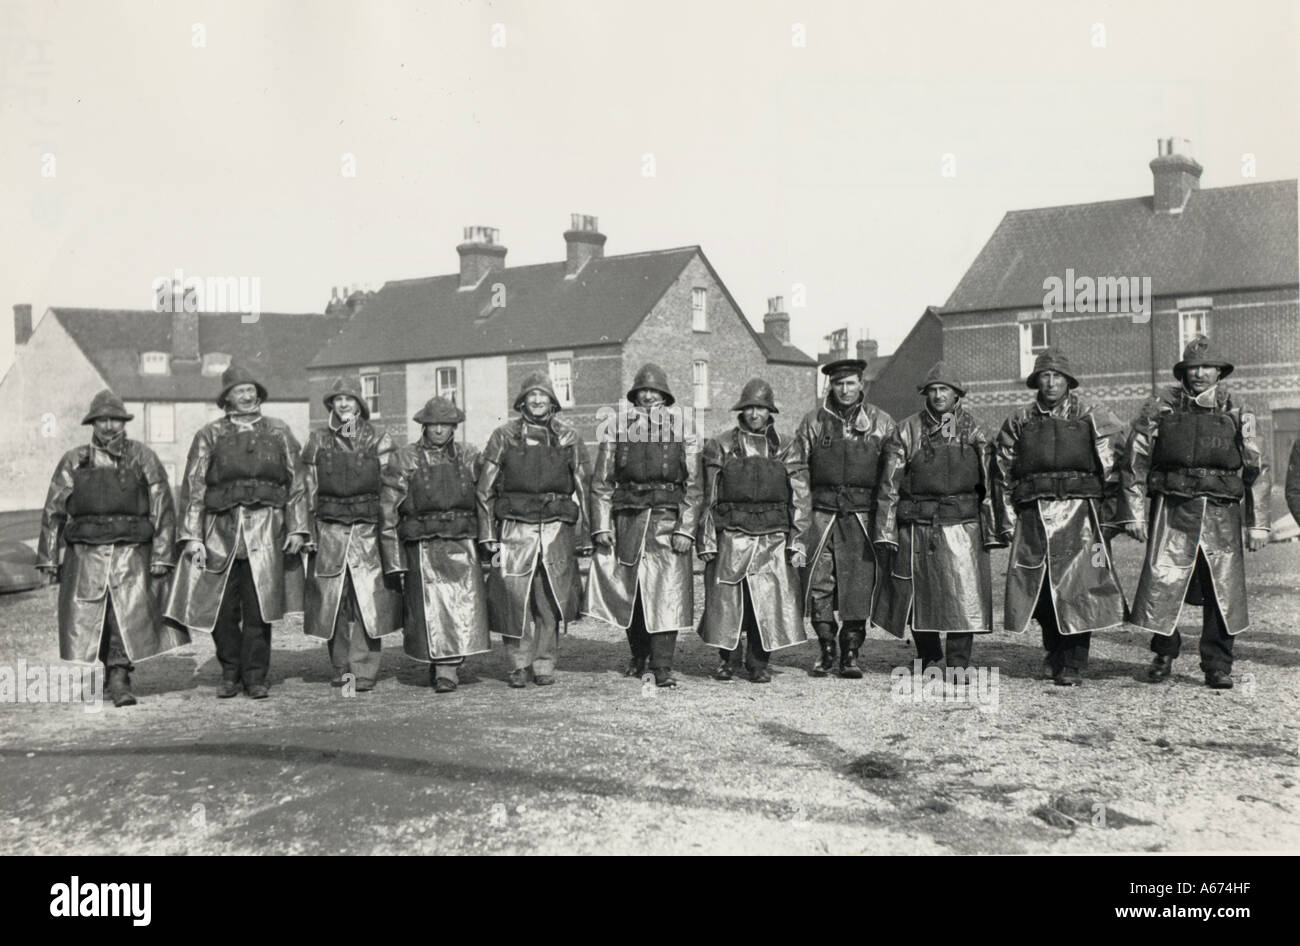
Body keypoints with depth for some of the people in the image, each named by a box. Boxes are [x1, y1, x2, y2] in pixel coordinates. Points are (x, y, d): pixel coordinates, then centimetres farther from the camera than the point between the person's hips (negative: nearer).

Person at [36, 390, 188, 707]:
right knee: (84, 621, 3)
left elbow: (163, 509, 3)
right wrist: (49, 558, 7)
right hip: (85, 554, 1)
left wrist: (162, 556, -4)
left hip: (132, 553, -1)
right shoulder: (73, 461, 8)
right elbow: (52, 511, 11)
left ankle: (119, 678, 6)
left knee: (131, 616, -10)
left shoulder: (143, 458, 5)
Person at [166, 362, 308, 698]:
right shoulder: (209, 435, 9)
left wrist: (297, 528, 4)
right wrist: (192, 536, -3)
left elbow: (297, 482, 11)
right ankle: (230, 673, 20)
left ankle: (255, 676, 9)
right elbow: (194, 487, 5)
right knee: (222, 608, 2)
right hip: (221, 530, 0)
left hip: (265, 530, 0)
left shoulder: (279, 432, 12)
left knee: (259, 607, -2)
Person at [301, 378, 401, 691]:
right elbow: (309, 488, 12)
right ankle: (341, 668, 14)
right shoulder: (318, 440, 12)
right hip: (330, 531, 2)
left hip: (368, 531, -2)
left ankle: (364, 671, -1)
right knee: (333, 601, 2)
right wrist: (310, 530, 6)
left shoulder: (378, 440, 7)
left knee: (368, 600, -6)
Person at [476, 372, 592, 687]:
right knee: (514, 599, -4)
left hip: (557, 529, 1)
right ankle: (519, 665, 11)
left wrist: (584, 535, 7)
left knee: (551, 603, 2)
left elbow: (584, 488, 11)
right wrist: (487, 533, 1)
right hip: (515, 528, -1)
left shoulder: (568, 438, 9)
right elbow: (485, 488, 7)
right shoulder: (504, 436, 6)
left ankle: (544, 664, 15)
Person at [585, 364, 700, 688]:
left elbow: (692, 485, 4)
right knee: (629, 592, 8)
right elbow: (601, 481, 7)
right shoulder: (617, 429, 8)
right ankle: (638, 655, 29)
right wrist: (601, 525, -1)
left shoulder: (681, 431, 7)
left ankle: (663, 667, -3)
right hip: (628, 518, 1)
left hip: (668, 518, -1)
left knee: (667, 593, -8)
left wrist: (686, 528, -5)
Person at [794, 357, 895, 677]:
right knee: (818, 582, -2)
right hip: (822, 510, 0)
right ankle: (826, 649, 12)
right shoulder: (813, 422, 9)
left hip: (863, 514, 0)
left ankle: (850, 653, 9)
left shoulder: (882, 423, 9)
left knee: (860, 584, -2)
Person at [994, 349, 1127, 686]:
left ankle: (1074, 665, 4)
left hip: (1078, 510, -2)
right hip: (1033, 515, 2)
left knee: (1078, 586, -6)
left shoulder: (1089, 418, 7)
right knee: (1036, 588, 3)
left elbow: (1110, 468, 6)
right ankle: (1055, 649, 27)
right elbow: (1005, 474, 13)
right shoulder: (1019, 422, 12)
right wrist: (1008, 520, 8)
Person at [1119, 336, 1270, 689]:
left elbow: (1257, 471, 11)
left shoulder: (1237, 415, 9)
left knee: (1223, 592, 0)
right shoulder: (1159, 410, 5)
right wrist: (1134, 513, 0)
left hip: (1222, 514, 1)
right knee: (1161, 584, -6)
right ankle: (1163, 654, 16)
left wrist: (1258, 524, 6)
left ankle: (1218, 666, 13)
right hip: (1172, 512, -1)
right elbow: (1134, 463, 6)